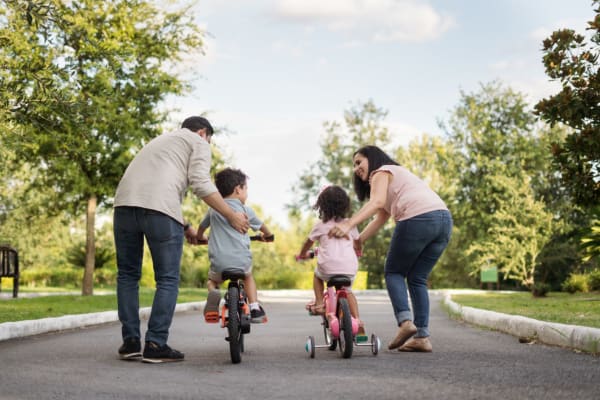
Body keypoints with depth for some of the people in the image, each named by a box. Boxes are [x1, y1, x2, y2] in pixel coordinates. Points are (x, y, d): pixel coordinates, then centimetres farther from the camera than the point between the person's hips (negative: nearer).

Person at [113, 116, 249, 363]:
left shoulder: (161, 140, 38)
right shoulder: (198, 143, 15)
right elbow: (200, 183, -1)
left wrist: (185, 226, 43)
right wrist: (232, 216, 4)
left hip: (124, 203, 6)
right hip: (159, 209, -6)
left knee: (128, 275, 15)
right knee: (167, 280, 4)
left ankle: (130, 342, 13)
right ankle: (156, 345, 0)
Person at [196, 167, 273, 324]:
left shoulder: (213, 210, 10)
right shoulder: (245, 210, 3)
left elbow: (201, 227, 27)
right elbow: (261, 227, 20)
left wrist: (200, 238, 51)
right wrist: (268, 235, 44)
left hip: (219, 263, 1)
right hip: (242, 262, 0)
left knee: (212, 280, 30)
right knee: (248, 276, 32)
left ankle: (213, 293, -5)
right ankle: (255, 308, 14)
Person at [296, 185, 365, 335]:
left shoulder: (321, 225, 6)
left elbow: (308, 242, 18)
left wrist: (302, 254, 38)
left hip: (328, 267, -2)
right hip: (349, 267, 2)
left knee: (317, 275, 32)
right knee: (347, 290, 27)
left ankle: (319, 304, 17)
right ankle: (357, 320, 10)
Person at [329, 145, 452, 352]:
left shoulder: (381, 172, 10)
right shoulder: (397, 174, 36)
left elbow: (376, 202, -12)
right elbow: (380, 219, 29)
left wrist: (348, 224, -23)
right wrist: (356, 241, 23)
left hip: (418, 219, -8)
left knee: (393, 272, 7)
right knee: (417, 279, 13)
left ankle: (405, 320, -12)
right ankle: (422, 337, 4)